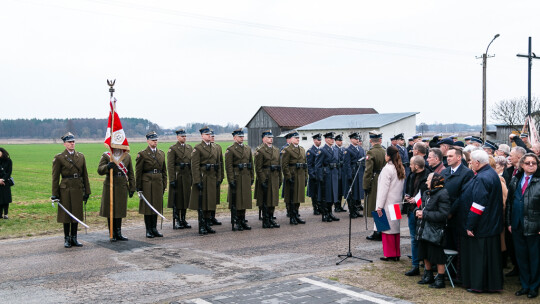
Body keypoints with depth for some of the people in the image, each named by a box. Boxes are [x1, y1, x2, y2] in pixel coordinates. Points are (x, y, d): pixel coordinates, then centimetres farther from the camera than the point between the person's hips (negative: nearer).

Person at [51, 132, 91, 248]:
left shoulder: (81, 156, 8)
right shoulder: (59, 158, -4)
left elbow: (85, 175, 10)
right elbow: (55, 177, -4)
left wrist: (87, 191, 7)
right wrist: (55, 194, -7)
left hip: (78, 189, 4)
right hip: (65, 190, -4)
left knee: (76, 214, 8)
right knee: (66, 214, 3)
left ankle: (74, 238, 18)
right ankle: (67, 239, 15)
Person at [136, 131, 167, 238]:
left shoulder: (161, 153, 11)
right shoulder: (142, 154, -4)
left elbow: (164, 170, 15)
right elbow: (138, 172, -5)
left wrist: (164, 184, 9)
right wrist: (139, 187, -8)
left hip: (158, 184, 5)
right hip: (147, 184, -5)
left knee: (156, 205, 8)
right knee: (147, 206, 1)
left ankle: (154, 229, 17)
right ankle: (148, 230, 9)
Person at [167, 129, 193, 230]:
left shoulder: (190, 148, 13)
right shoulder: (172, 149, -5)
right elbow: (170, 166, -10)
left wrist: (193, 177, 9)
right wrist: (172, 180, -15)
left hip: (187, 177, 6)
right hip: (178, 177, -5)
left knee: (186, 198, 9)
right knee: (177, 199, -1)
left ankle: (183, 220, 18)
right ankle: (176, 221, 5)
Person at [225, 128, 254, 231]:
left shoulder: (248, 149, 14)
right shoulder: (230, 149, -6)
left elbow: (251, 164, 16)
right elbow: (228, 166, -11)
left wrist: (252, 177, 11)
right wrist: (231, 180, -16)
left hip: (246, 178, 6)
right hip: (236, 178, -6)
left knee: (244, 200, 10)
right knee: (235, 201, -2)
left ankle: (242, 221, 19)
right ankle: (235, 223, 4)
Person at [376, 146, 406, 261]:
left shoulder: (388, 169, -16)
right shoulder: (401, 169, 9)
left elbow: (383, 189, -17)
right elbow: (401, 187, 14)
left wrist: (379, 206, -14)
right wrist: (400, 199, 19)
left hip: (388, 204, -8)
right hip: (397, 203, 8)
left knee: (387, 229, -1)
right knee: (395, 228, 13)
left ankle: (389, 254, 3)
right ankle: (396, 254, 18)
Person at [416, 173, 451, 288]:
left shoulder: (443, 194, -16)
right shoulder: (426, 194, 11)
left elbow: (443, 214, -21)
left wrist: (425, 214, -20)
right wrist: (418, 211, 0)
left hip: (435, 231, -9)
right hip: (424, 230, 9)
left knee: (437, 256, 1)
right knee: (425, 255, 17)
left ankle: (440, 279, 12)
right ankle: (428, 276, 32)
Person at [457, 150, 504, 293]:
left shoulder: (481, 178, -22)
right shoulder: (492, 173, 10)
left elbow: (478, 204, -26)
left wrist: (470, 226, -21)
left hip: (481, 227, -10)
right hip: (492, 226, 10)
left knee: (478, 255, 0)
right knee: (490, 254, 15)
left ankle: (478, 285, 9)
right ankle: (492, 284, 23)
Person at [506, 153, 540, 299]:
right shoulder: (515, 180, 9)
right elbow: (509, 202, 12)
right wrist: (509, 222, 7)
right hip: (517, 226, 5)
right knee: (521, 256, 13)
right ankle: (525, 285, 25)